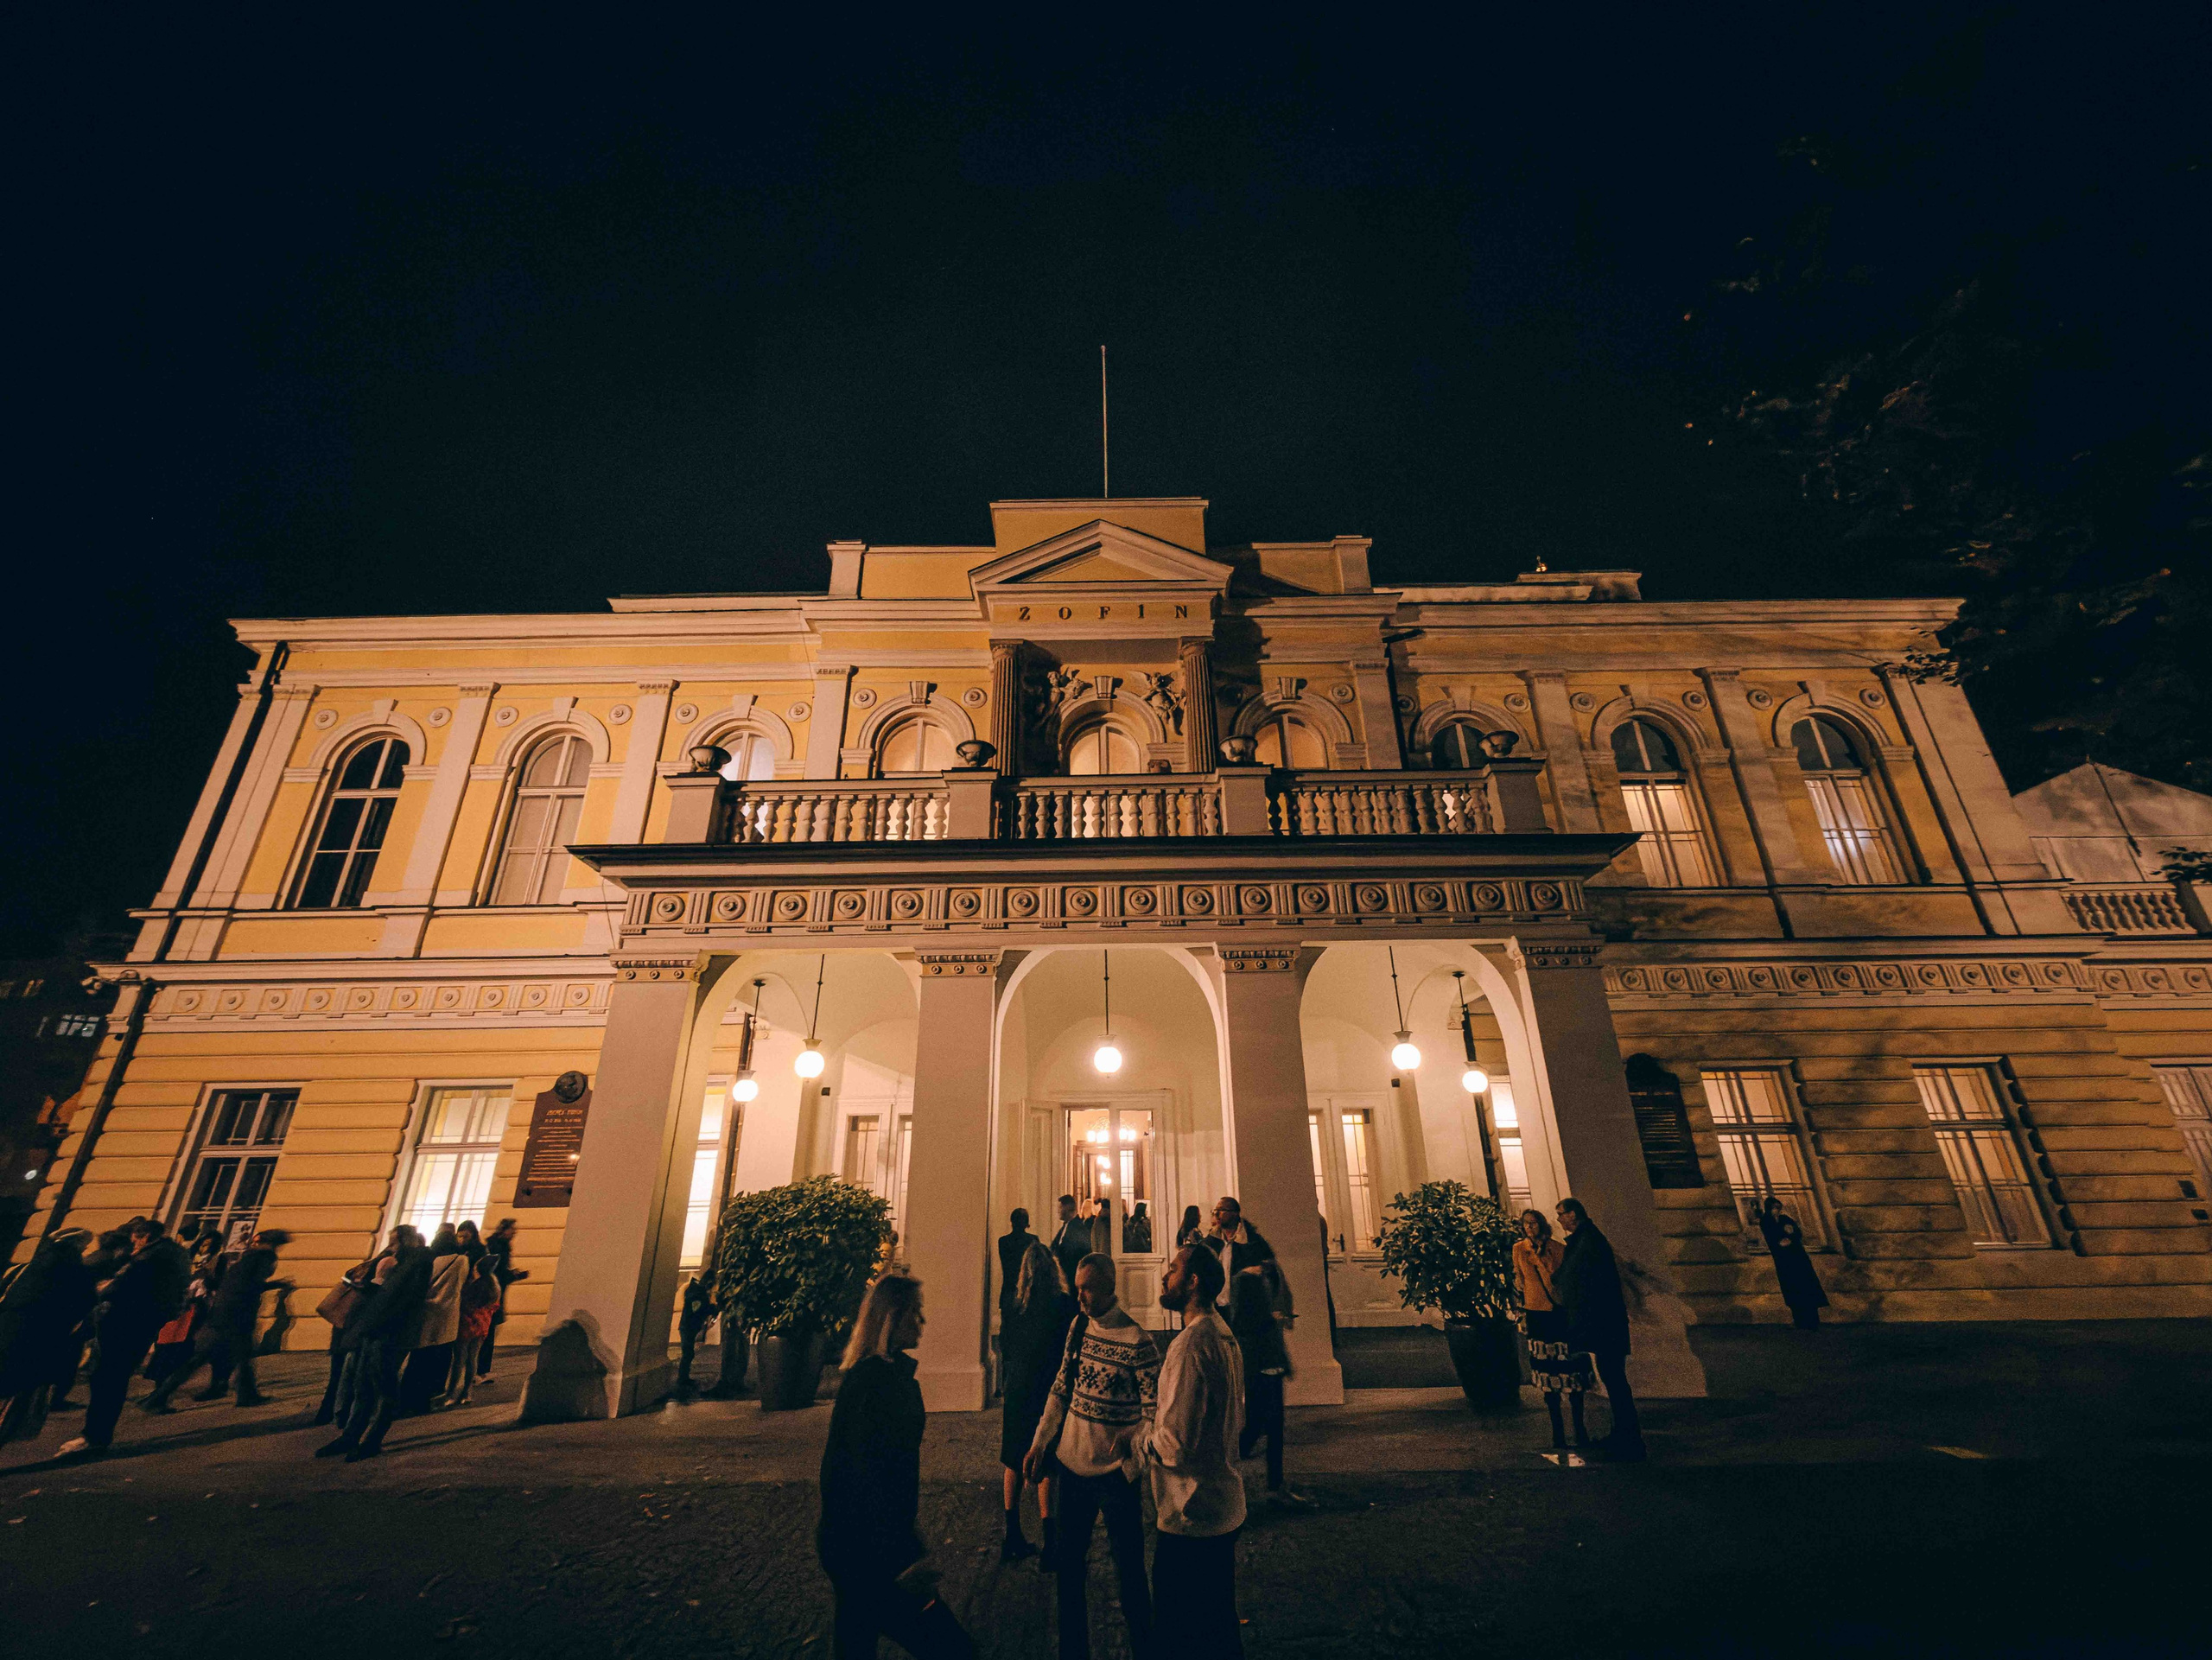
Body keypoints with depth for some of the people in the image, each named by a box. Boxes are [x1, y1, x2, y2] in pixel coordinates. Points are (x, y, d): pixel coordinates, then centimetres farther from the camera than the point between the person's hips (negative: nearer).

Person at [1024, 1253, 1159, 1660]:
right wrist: (1039, 1445, 8)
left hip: (1113, 1471, -6)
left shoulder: (1137, 1340, -20)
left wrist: (1135, 1439, -34)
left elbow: (1156, 1411, -16)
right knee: (1068, 1565, 20)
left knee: (1128, 1571, 8)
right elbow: (1061, 1389, 10)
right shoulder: (1078, 1327, -1)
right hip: (1072, 1462, 6)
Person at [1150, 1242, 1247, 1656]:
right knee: (1219, 1621, 23)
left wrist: (1141, 1440, -8)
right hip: (1224, 1507, 9)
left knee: (1185, 1626, 8)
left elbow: (1176, 1444, -28)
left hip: (1192, 1516, -9)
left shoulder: (1191, 1344, -26)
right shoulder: (1224, 1335, 5)